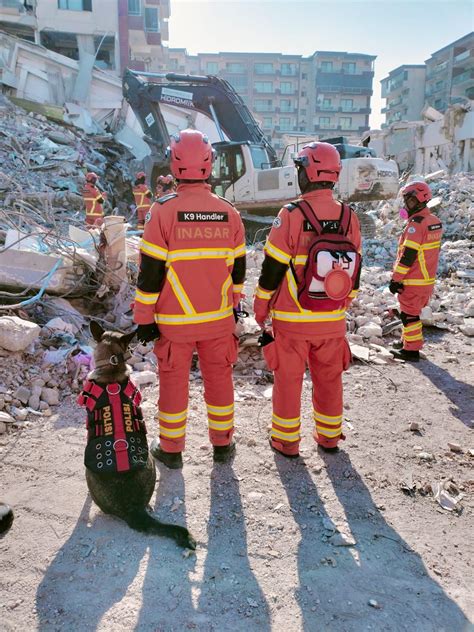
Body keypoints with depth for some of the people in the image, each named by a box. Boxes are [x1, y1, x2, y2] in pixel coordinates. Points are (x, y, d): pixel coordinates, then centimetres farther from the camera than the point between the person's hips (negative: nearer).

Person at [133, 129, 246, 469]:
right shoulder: (229, 212, -1)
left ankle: (171, 449, 26)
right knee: (219, 378, 16)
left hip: (174, 320, -3)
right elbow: (238, 267, 8)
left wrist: (144, 318, -2)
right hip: (219, 319, 3)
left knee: (174, 382, 11)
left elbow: (150, 271, -11)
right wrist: (234, 306, 21)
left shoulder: (163, 210, -13)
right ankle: (223, 444, 30)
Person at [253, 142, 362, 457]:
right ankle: (329, 436, 33)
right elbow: (354, 270, 8)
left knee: (288, 380, 11)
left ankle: (286, 440, 23)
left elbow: (272, 270, -12)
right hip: (333, 321, 4)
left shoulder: (291, 216, -15)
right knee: (329, 379, 18)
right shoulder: (350, 218, 0)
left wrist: (260, 310, 1)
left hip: (292, 320, -4)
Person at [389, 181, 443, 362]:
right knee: (413, 312, 21)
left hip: (413, 281, -9)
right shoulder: (434, 221, 9)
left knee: (409, 314, 1)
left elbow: (407, 256, -22)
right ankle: (410, 341, 34)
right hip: (428, 278, 9)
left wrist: (395, 279, -16)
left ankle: (411, 350, 7)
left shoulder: (416, 224, -21)